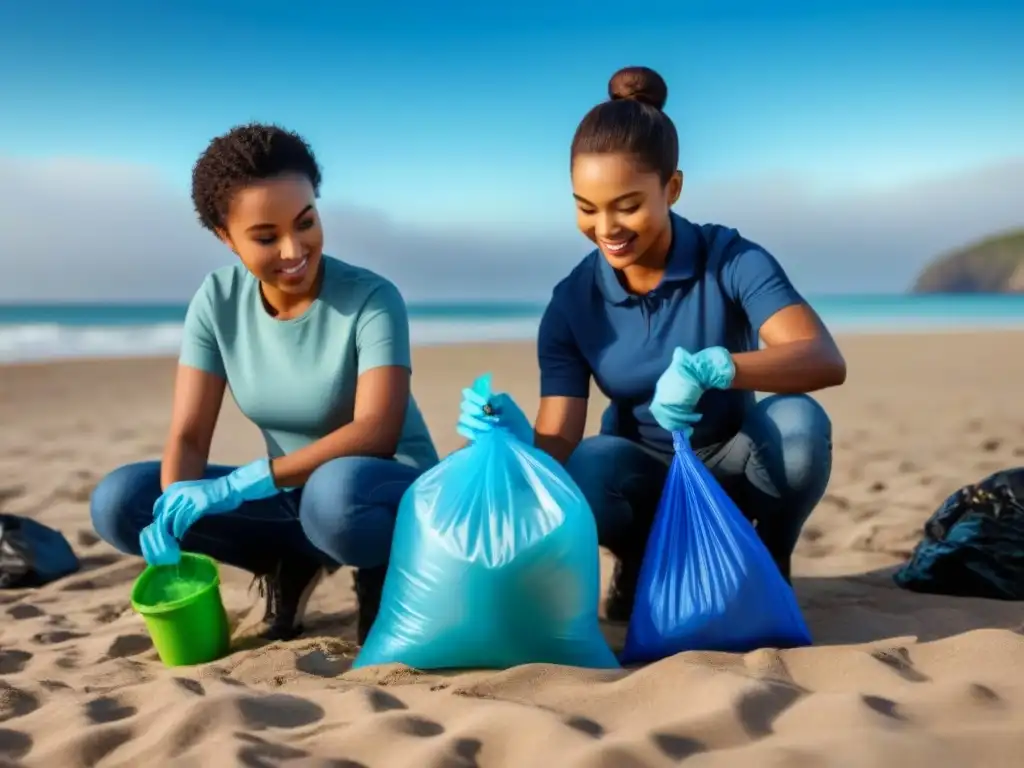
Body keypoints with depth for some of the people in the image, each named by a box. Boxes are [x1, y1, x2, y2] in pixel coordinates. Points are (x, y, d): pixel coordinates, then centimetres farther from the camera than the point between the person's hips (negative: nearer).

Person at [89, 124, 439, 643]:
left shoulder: (371, 298, -18)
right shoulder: (218, 300, -5)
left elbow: (377, 431, -29)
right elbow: (188, 435, -7)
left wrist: (241, 484, -35)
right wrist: (174, 511, -29)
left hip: (392, 493, -5)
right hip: (291, 495, 5)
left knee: (336, 491, -41)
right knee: (118, 502, -12)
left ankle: (380, 578, -6)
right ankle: (291, 565, 4)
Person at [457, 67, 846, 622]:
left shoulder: (731, 260, -18)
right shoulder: (572, 304, -12)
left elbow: (825, 360, -34)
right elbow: (560, 446, -17)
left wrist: (714, 367, -52)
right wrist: (519, 438, -41)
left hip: (732, 465, -1)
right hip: (647, 477, 1)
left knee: (797, 423, -34)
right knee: (589, 469, -33)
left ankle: (767, 570, -3)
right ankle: (642, 569, 3)